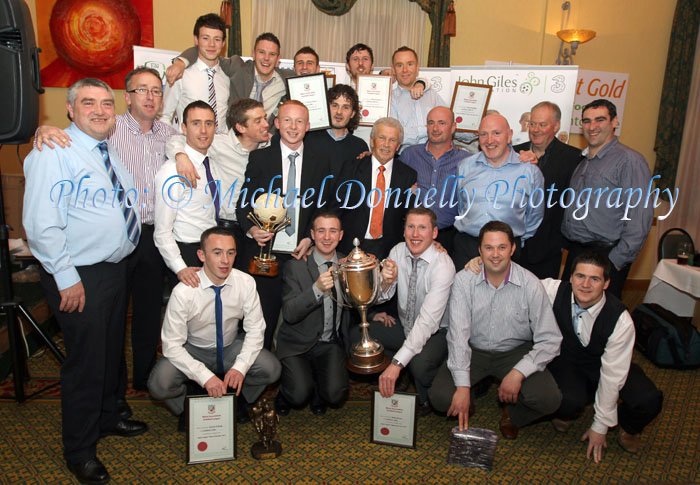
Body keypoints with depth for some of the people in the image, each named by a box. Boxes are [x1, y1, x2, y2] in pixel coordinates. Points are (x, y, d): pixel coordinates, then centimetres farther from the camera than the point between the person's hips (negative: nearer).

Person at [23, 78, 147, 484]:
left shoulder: (111, 152, 10)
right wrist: (67, 278, -20)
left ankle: (107, 417, 44)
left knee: (113, 349, 21)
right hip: (80, 277, -8)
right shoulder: (54, 153, -15)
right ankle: (80, 450, 23)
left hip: (117, 267, 8)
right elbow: (41, 225, -20)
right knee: (86, 359, 2)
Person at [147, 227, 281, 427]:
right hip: (192, 351, -2)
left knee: (271, 369, -23)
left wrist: (240, 367, -26)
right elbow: (172, 345, -21)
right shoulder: (183, 292, -23)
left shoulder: (245, 283, -16)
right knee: (159, 384, -29)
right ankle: (187, 409, 6)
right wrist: (205, 377, -32)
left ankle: (240, 401, 9)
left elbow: (255, 329, -10)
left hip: (231, 347, 2)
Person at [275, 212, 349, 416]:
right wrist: (317, 289, -31)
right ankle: (286, 394, 16)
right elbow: (289, 314, -16)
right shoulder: (296, 266, -7)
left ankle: (318, 393, 18)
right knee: (299, 395, -20)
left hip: (330, 345, 3)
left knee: (336, 394, -18)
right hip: (297, 344, -2)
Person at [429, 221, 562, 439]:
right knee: (439, 397, -21)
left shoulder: (530, 285, -13)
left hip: (516, 352, 0)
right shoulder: (464, 280, -13)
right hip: (473, 350, 0)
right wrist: (463, 386, -26)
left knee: (549, 399, -24)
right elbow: (458, 334, -18)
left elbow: (550, 341, -13)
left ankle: (512, 415, 11)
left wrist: (518, 372, -27)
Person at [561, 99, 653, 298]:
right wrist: (567, 242, 8)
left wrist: (617, 260, -17)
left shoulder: (630, 160, -11)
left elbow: (640, 217, -16)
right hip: (575, 252, 7)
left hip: (607, 256, -7)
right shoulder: (583, 161, 15)